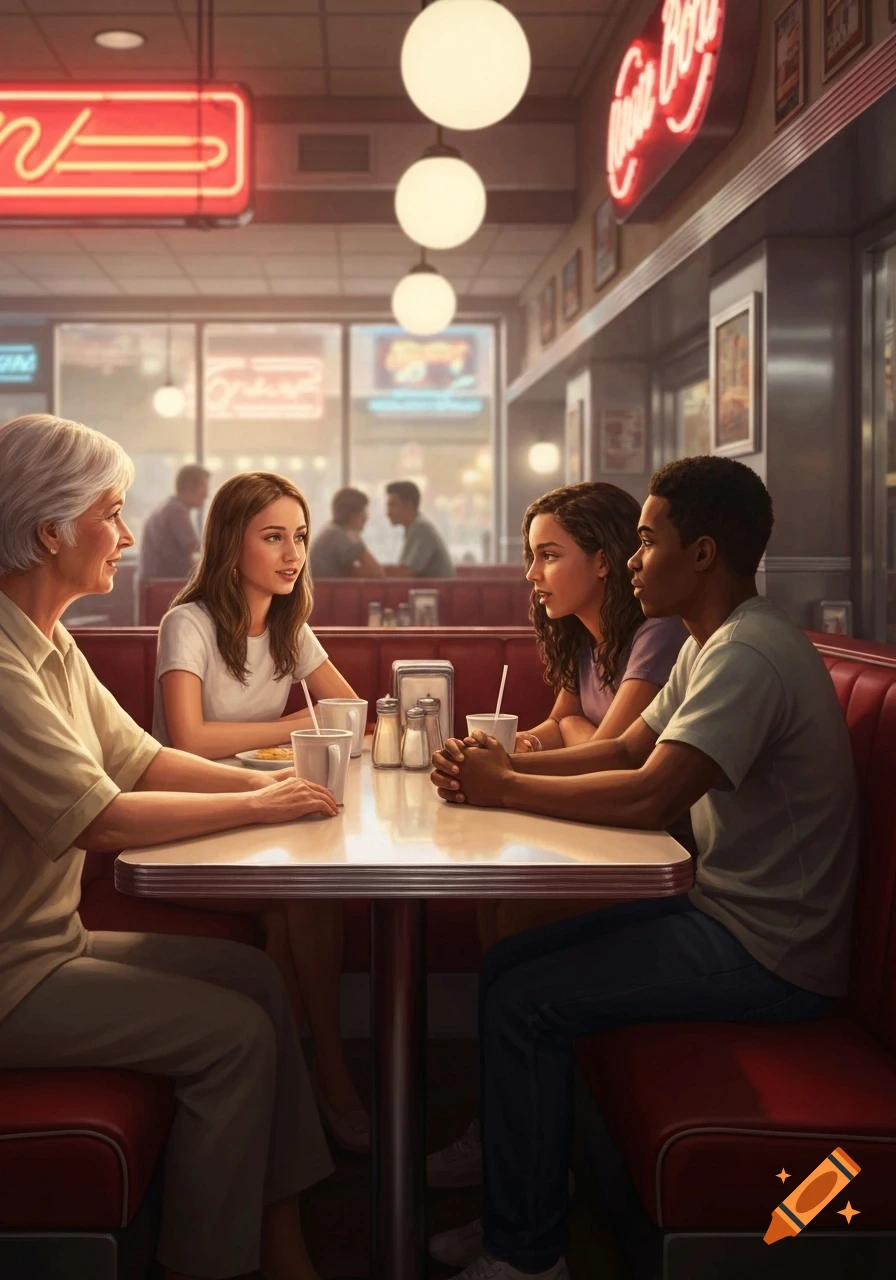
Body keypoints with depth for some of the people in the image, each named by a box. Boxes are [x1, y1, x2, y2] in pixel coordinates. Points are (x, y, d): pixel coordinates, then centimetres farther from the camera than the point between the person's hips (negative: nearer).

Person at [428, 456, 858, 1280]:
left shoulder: (749, 655, -23)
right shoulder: (713, 645, 11)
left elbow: (650, 795, -30)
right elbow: (624, 749, 11)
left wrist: (503, 787, -18)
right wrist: (499, 766, -4)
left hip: (768, 955, -10)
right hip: (725, 910, 10)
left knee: (524, 1002, -12)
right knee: (507, 964, 8)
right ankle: (516, 1208, 18)